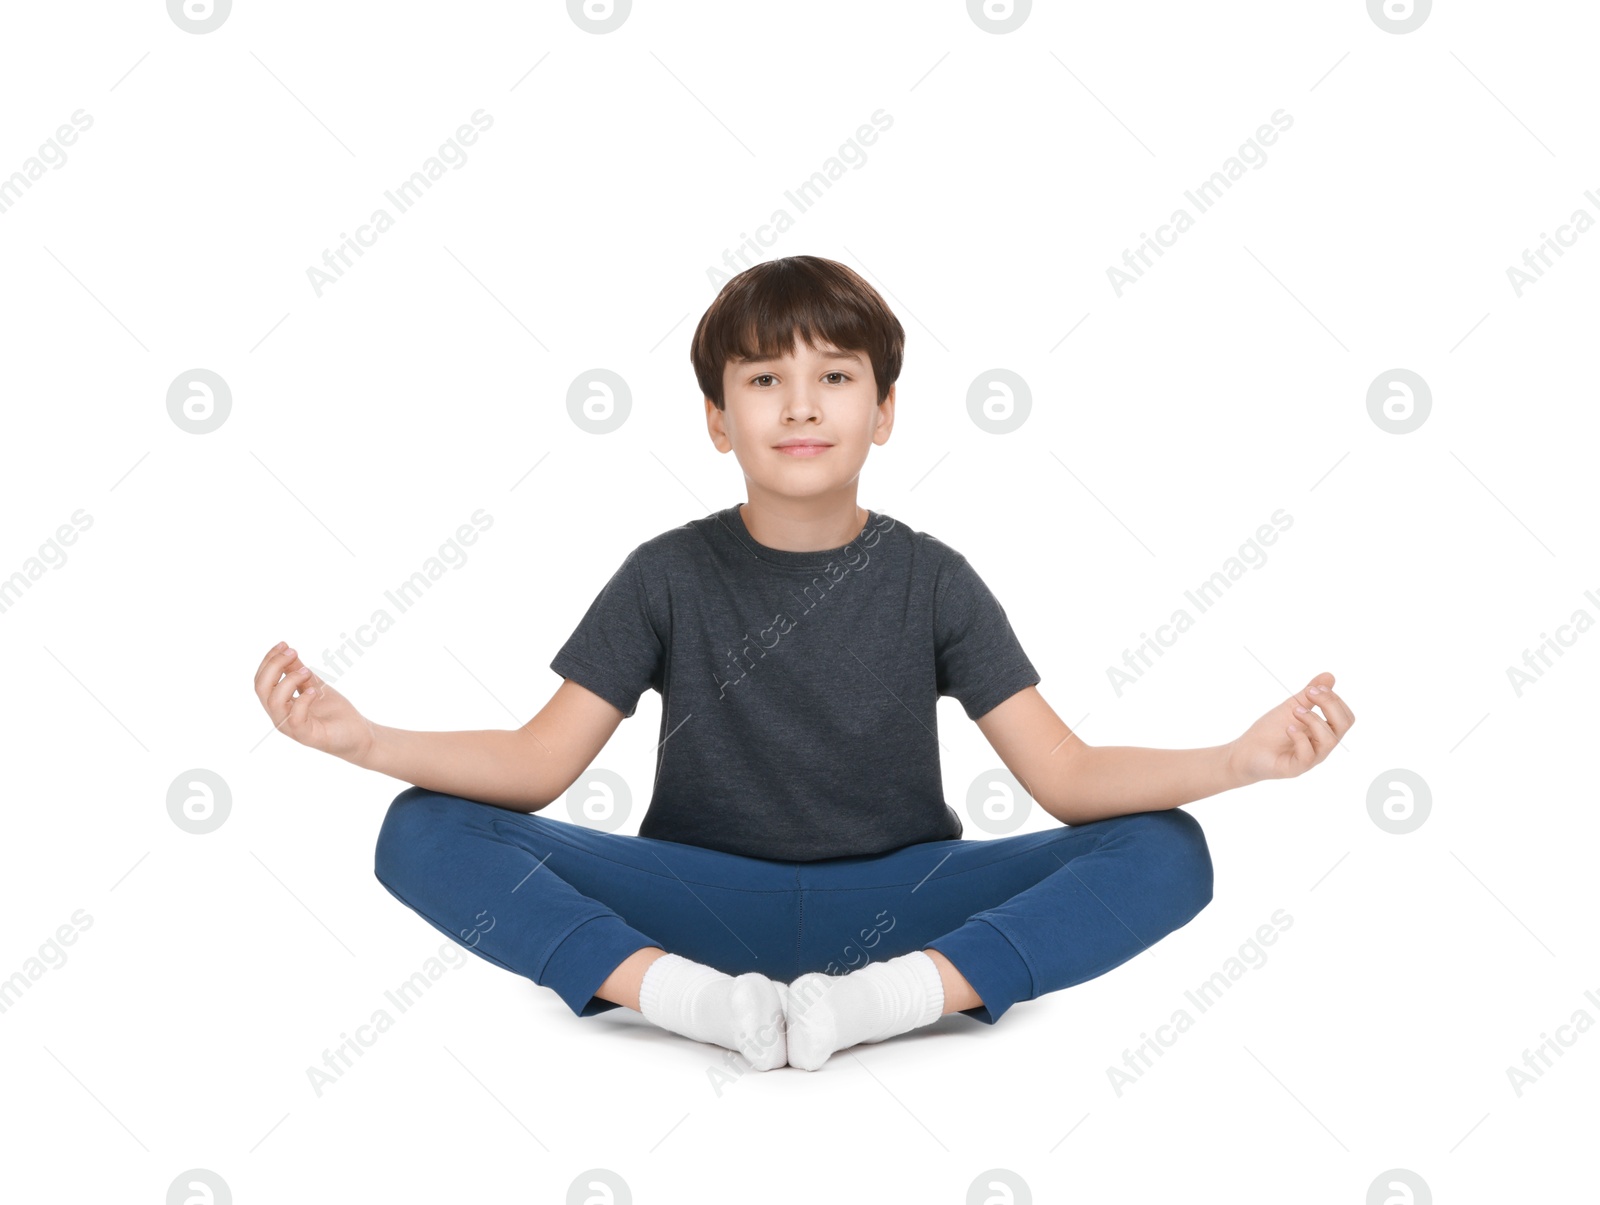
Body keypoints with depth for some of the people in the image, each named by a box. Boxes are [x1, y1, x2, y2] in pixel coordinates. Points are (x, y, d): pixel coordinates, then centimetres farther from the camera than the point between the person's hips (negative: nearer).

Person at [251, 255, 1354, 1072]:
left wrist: (1242, 759, -25)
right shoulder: (670, 575, -1)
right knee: (425, 835, -20)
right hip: (699, 896, 0)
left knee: (1167, 854, -22)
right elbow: (538, 765, -7)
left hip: (892, 899, 0)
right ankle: (693, 999, -34)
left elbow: (1067, 774, -7)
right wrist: (363, 738, -24)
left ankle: (886, 999, -34)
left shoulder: (931, 579, -1)